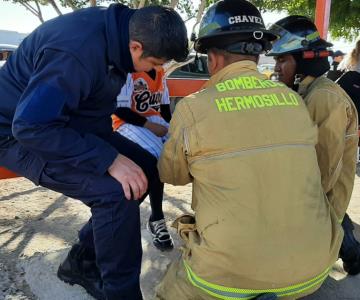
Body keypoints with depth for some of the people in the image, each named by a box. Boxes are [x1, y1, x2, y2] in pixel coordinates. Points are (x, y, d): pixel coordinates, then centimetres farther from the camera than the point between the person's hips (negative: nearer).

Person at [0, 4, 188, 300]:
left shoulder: (120, 28, -5)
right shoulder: (76, 53, -33)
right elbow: (31, 126, -33)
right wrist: (109, 159, -34)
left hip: (71, 121, 9)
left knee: (147, 169, 3)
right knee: (115, 191, -27)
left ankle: (82, 263, 15)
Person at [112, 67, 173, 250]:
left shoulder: (160, 72, 10)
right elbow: (119, 108, -17)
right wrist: (149, 125, -21)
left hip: (156, 121, 7)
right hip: (128, 123, -7)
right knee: (158, 156, -31)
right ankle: (156, 219, -15)